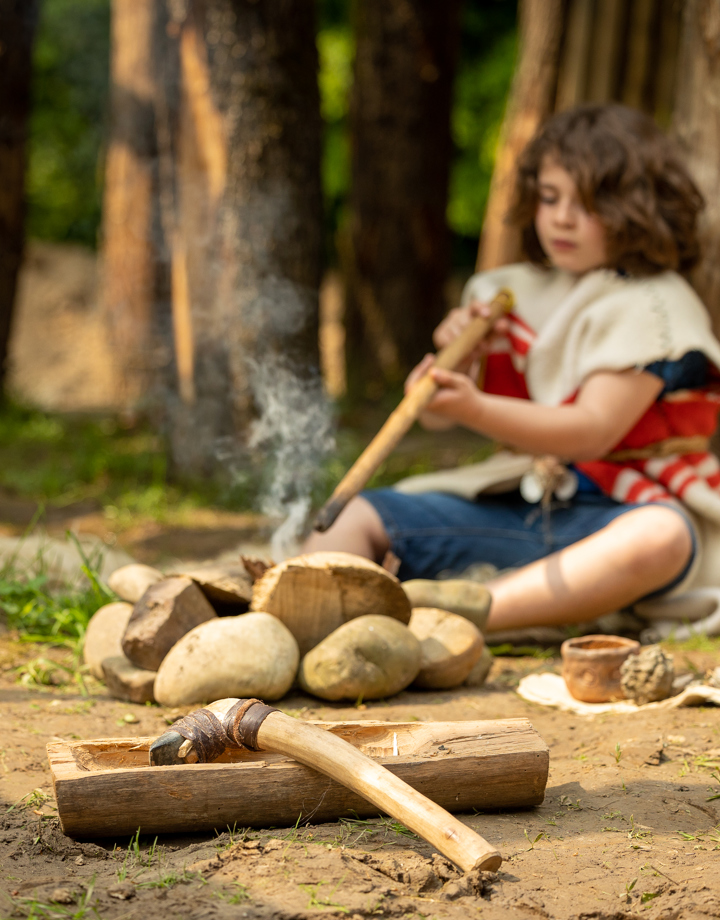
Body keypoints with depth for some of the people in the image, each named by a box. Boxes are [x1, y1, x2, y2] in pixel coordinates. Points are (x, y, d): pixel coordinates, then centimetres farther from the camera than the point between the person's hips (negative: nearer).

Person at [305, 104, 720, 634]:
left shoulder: (653, 306, -5)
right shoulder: (519, 292, 13)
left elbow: (594, 431, -19)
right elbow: (436, 415, 15)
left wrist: (476, 409, -31)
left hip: (613, 514, -6)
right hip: (515, 504, 6)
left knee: (663, 536, -41)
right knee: (354, 515, -8)